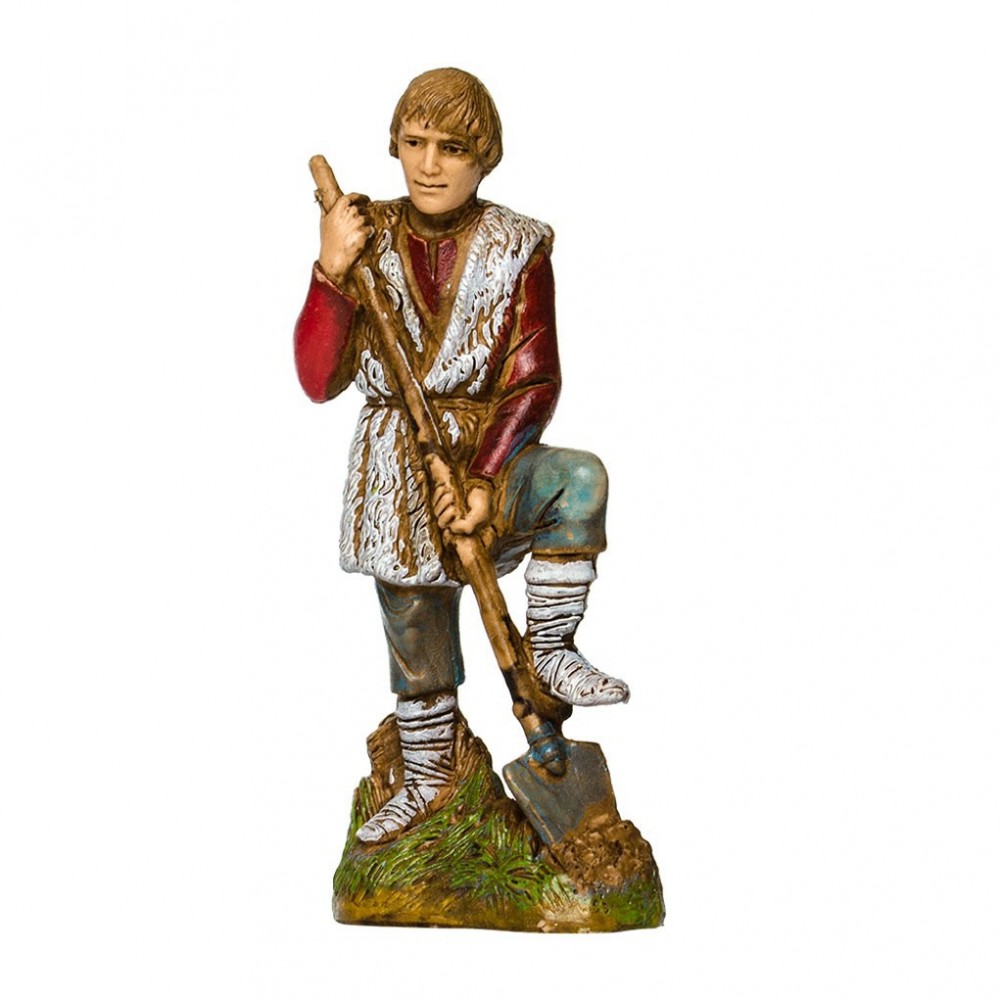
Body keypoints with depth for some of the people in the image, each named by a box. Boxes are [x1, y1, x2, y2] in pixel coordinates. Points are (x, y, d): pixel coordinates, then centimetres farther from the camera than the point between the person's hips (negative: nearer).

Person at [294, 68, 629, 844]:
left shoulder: (517, 250, -6)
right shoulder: (368, 240, -3)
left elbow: (534, 383, -9)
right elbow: (319, 381, -8)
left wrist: (485, 480, -21)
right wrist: (332, 274, -21)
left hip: (489, 456, -1)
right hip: (398, 473, 1)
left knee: (580, 478, -33)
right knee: (418, 647, 12)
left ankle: (551, 650, -16)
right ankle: (428, 781, 37)